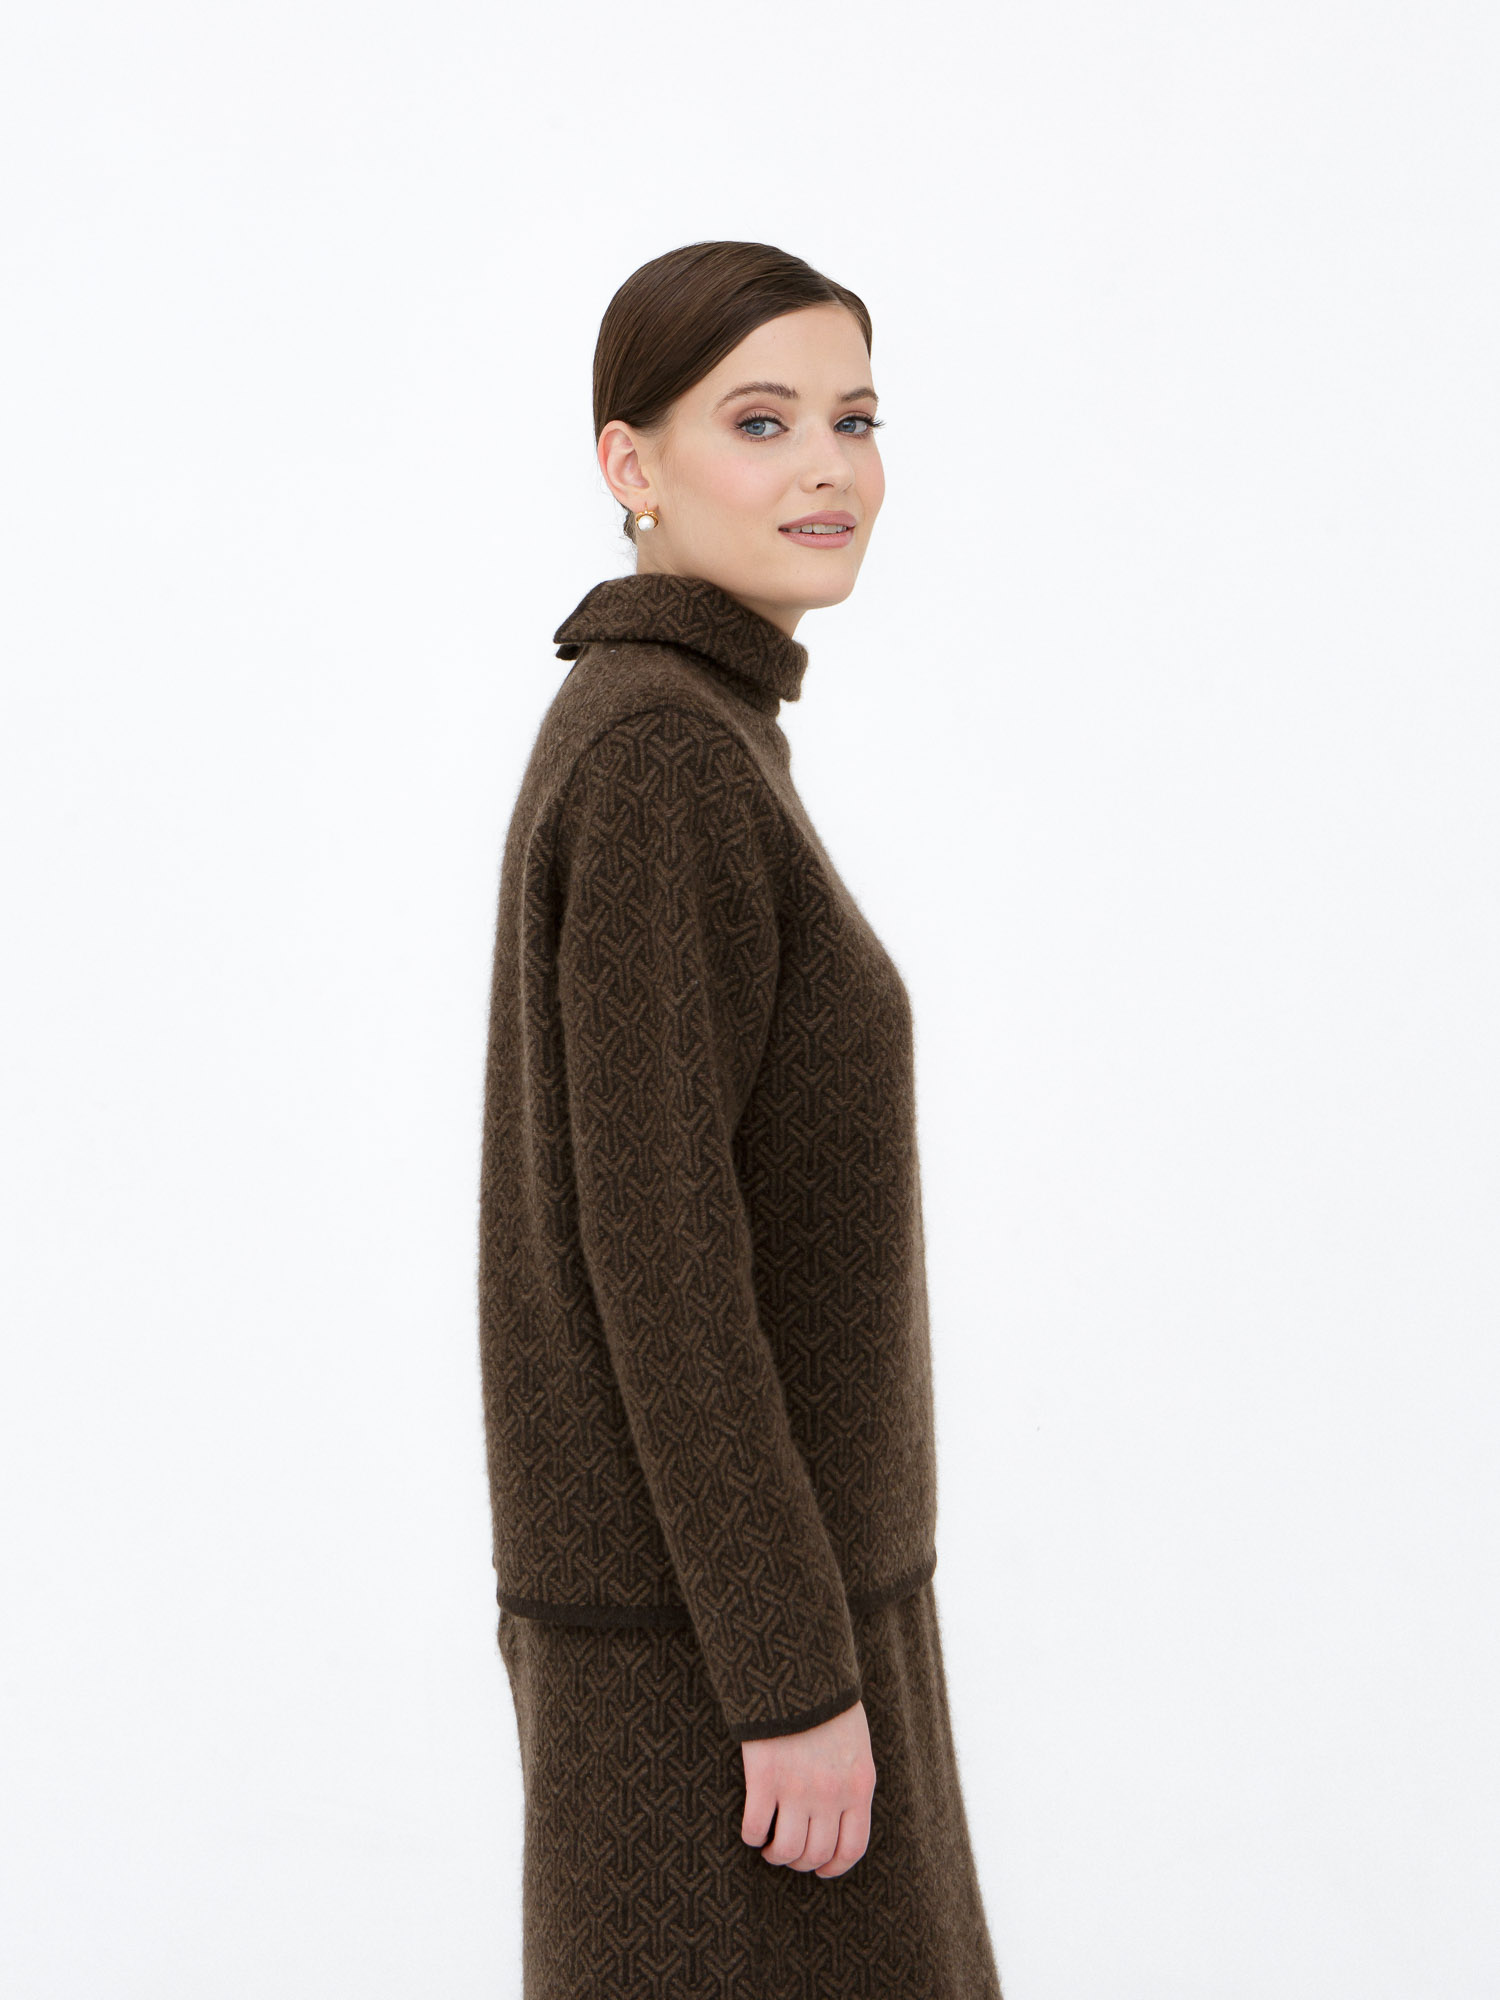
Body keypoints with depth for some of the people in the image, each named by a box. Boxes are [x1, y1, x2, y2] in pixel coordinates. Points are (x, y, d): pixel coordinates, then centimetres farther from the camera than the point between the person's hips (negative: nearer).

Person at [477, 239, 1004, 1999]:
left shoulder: (639, 744, 10)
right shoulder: (665, 764, -20)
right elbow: (653, 1249, -24)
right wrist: (802, 1675, -21)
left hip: (687, 1569, 10)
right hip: (719, 1613, -10)